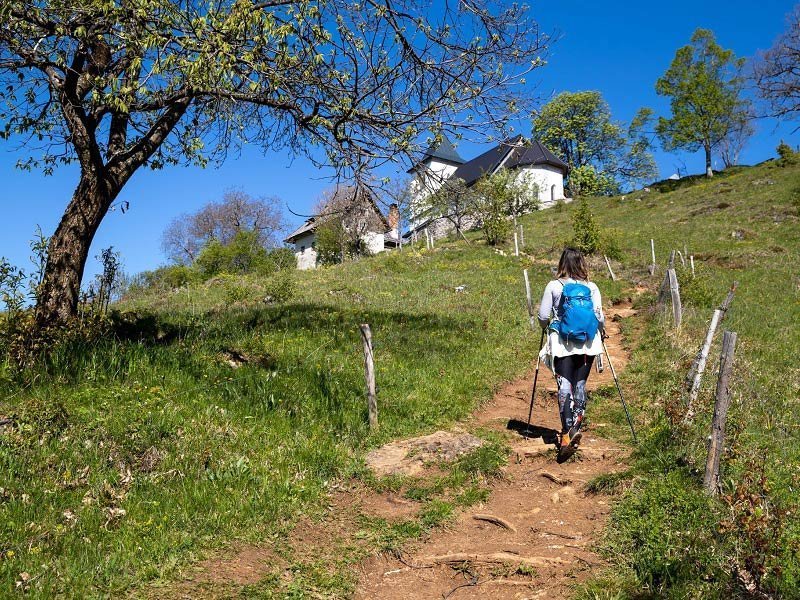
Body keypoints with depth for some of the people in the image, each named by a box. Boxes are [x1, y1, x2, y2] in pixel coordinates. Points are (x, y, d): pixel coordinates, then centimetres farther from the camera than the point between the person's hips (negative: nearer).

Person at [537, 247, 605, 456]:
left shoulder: (553, 286, 0)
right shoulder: (592, 287, 4)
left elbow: (543, 317, 0)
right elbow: (599, 317, 0)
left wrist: (549, 328, 22)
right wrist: (600, 331, 21)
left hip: (562, 343, -2)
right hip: (588, 343, 2)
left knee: (564, 385, -3)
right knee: (580, 385, 11)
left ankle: (567, 433, -16)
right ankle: (576, 427, 2)